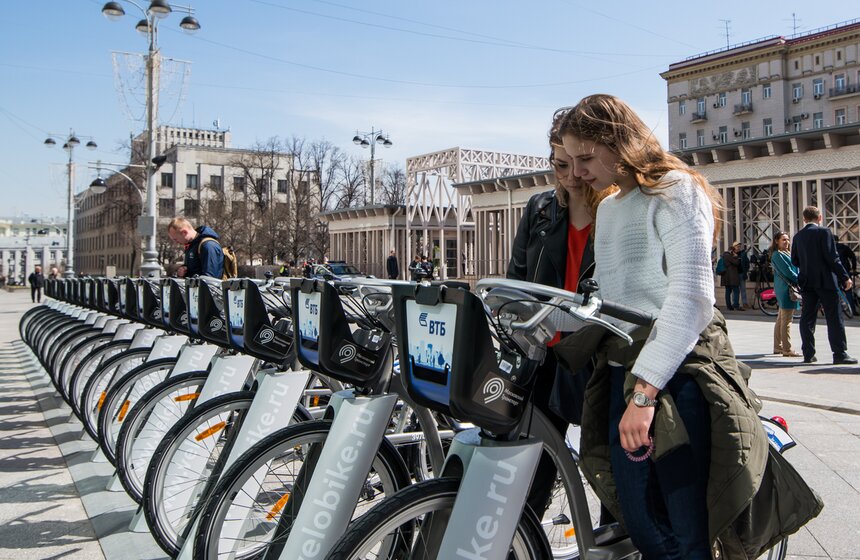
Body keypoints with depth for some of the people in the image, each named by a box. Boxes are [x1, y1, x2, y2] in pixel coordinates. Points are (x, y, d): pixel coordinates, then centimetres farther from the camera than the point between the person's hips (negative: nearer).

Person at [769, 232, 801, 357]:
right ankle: (787, 350, -8)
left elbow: (794, 269, 17)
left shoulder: (786, 253, 19)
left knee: (781, 320, 14)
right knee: (786, 321, -9)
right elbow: (787, 271, -16)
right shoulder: (777, 255, -11)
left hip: (790, 288, 10)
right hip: (786, 289, -10)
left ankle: (778, 347, 21)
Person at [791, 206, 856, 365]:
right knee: (834, 318, -1)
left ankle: (808, 354, 8)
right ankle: (840, 354, -2)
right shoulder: (824, 232, -8)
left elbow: (794, 261, 10)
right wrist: (845, 277, -8)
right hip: (825, 281, -5)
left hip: (806, 282, 5)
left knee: (807, 318, 7)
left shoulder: (798, 236, 7)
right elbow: (832, 258, -13)